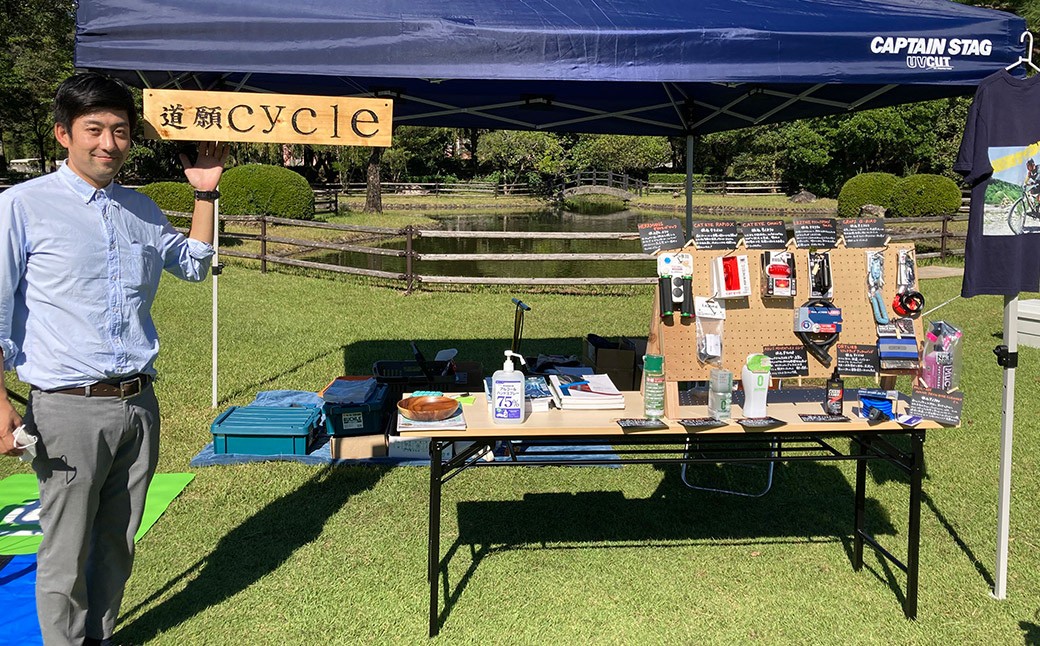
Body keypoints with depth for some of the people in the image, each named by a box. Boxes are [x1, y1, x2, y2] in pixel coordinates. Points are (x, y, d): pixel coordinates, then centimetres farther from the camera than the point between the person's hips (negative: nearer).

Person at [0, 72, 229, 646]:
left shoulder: (142, 211, 10)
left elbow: (193, 264, 28)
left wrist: (205, 193, 19)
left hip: (138, 403, 5)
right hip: (68, 408, -5)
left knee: (119, 543, 17)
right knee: (66, 555, 4)